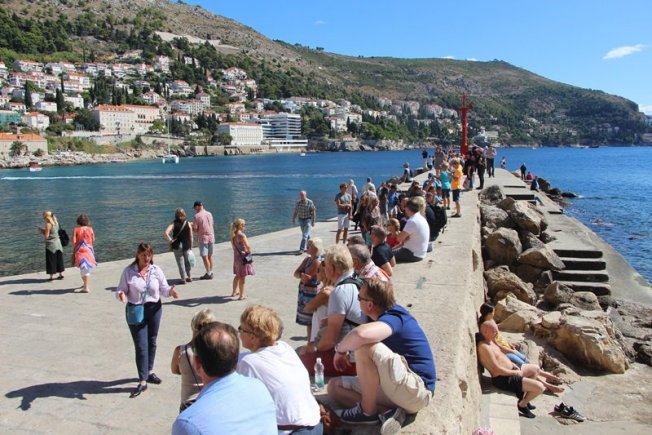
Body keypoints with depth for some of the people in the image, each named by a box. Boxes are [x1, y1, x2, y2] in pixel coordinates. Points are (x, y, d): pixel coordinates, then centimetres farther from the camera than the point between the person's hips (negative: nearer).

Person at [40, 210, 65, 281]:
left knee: (51, 261, 3)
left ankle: (51, 276, 9)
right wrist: (44, 230, 13)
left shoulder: (48, 224, -17)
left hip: (51, 245, -7)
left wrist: (41, 231, -1)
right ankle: (61, 274, 21)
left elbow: (46, 236, -16)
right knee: (59, 259, 14)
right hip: (58, 243, 7)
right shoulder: (56, 222, 5)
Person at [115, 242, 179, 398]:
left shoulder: (156, 270, -3)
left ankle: (149, 371, 36)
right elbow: (121, 289, -3)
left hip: (154, 309, 3)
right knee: (141, 345, -4)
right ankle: (142, 381, 2)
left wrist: (171, 291, -19)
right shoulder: (128, 271, -9)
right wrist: (121, 294, -25)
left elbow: (163, 288, 2)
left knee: (152, 342, 16)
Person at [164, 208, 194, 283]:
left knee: (180, 263, 8)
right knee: (187, 261, 17)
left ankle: (183, 278, 12)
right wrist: (191, 247, 4)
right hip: (187, 245, 1)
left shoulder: (174, 224, -7)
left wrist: (170, 240, -8)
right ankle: (189, 277, 25)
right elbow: (191, 237, -3)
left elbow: (165, 233, -22)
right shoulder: (188, 224, -4)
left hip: (177, 246, -1)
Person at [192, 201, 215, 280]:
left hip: (203, 238, -6)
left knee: (205, 257, 0)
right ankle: (211, 273, 20)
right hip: (211, 237, 6)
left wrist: (192, 226, 10)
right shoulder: (209, 214, 5)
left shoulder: (197, 216, -13)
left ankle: (208, 274, 2)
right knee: (210, 256, 14)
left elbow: (195, 229, -12)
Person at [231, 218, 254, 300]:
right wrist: (249, 251, -5)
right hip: (243, 257, -8)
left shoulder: (233, 235, 5)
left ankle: (234, 292, 36)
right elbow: (248, 246, -23)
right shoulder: (241, 235, -18)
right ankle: (241, 295, 6)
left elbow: (234, 246, 10)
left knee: (237, 276, 23)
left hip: (236, 257, 8)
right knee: (242, 277, 0)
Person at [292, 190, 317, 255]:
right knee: (307, 235, 16)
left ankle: (301, 249, -13)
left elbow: (313, 212, -9)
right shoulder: (298, 202, 0)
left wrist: (313, 221, -11)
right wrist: (293, 220, 8)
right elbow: (296, 212, 10)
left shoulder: (309, 202, -12)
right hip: (301, 220, 5)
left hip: (308, 219, -5)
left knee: (305, 235, -12)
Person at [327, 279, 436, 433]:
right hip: (398, 388, 10)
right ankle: (387, 412, -10)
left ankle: (367, 411, -12)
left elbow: (361, 334, -42)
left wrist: (340, 349, -22)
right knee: (334, 386, 6)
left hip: (417, 391, -10)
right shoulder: (392, 313, 8)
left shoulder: (393, 319, -21)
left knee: (365, 346, -30)